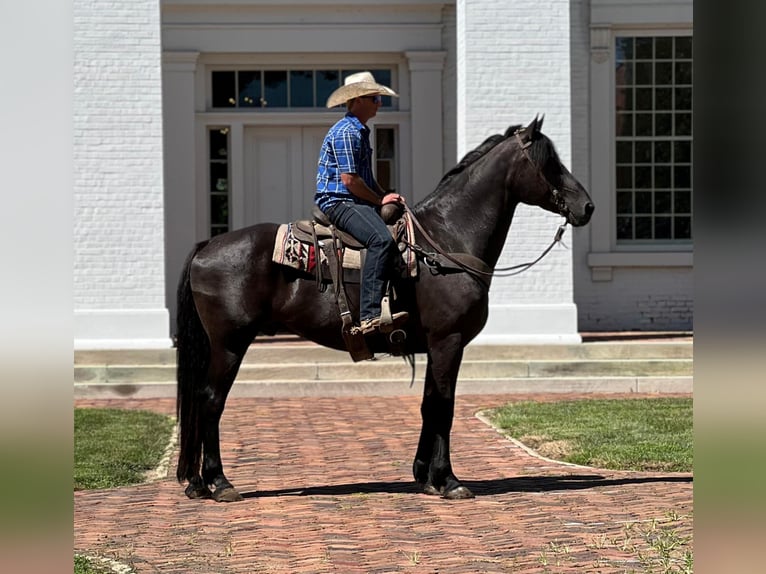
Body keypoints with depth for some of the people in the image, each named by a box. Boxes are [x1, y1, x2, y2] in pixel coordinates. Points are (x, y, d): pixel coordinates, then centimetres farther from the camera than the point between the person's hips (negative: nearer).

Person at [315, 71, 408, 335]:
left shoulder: (360, 132, 22)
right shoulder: (345, 132, -12)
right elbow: (350, 179, -18)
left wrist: (386, 196, 10)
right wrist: (380, 200, -8)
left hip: (357, 203, 11)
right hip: (338, 202, -11)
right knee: (382, 240, -32)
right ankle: (370, 315, -41)